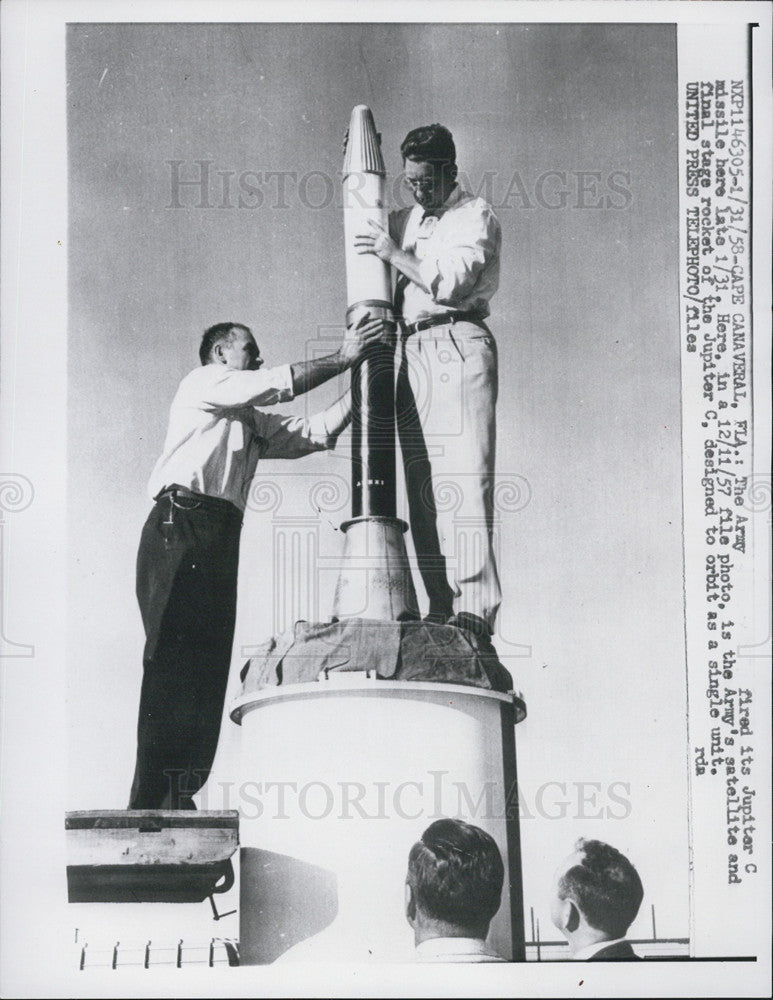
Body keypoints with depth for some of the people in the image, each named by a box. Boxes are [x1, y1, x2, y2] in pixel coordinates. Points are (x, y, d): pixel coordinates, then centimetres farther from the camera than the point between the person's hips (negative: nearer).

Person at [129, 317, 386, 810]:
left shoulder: (254, 422, 32)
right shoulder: (203, 382, 10)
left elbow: (316, 431, 24)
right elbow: (278, 383, -3)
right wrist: (341, 359, -1)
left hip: (221, 539, 9)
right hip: (181, 523, -9)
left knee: (208, 668, 0)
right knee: (174, 660, -17)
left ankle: (177, 801, -2)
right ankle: (152, 801, -22)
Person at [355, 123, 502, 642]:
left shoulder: (475, 215, 4)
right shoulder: (407, 221, 25)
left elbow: (451, 282, -10)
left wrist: (395, 254, -4)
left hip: (457, 344, -7)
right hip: (413, 351, 7)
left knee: (461, 477, -16)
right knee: (422, 483, 0)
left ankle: (475, 610, -21)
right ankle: (441, 607, 0)